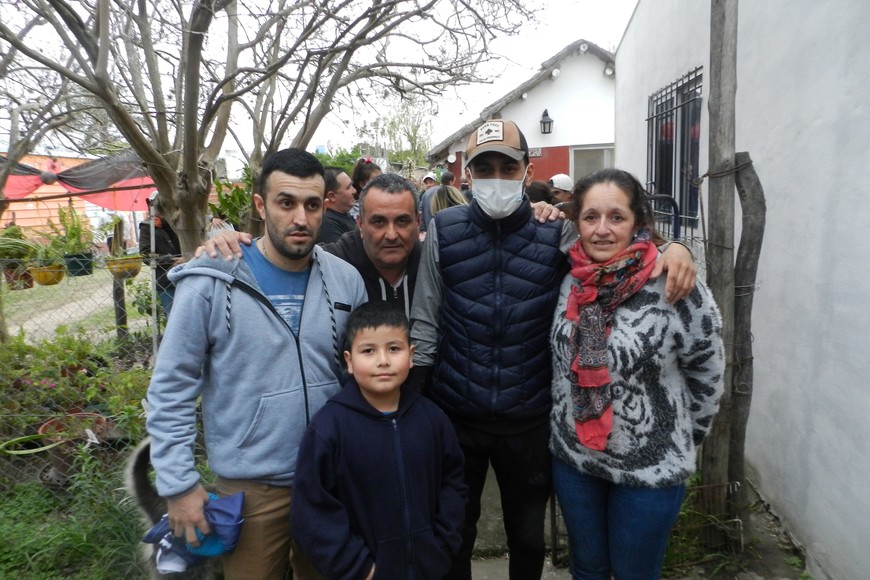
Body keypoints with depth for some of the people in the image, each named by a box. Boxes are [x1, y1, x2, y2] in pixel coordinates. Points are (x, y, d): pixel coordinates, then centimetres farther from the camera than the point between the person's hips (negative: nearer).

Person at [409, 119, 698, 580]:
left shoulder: (556, 234, -6)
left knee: (528, 539, 23)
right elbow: (424, 325, -3)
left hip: (529, 421, 1)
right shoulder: (443, 231, -6)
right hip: (453, 416, 0)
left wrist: (672, 248, -20)